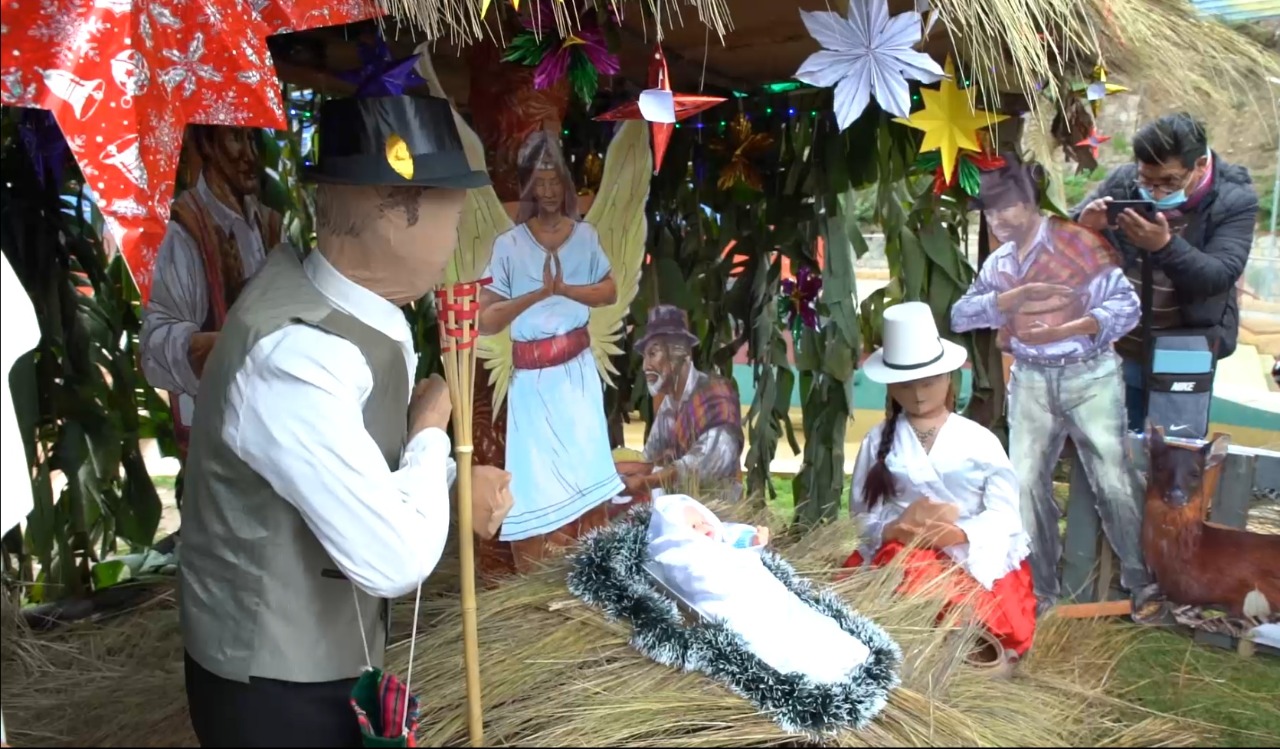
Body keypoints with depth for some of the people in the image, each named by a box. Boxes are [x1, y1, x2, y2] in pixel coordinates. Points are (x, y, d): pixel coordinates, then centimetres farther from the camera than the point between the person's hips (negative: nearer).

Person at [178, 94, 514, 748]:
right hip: (277, 686, -8)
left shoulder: (354, 306, -5)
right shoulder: (291, 356, -33)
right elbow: (395, 559, -33)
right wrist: (431, 430, -19)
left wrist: (455, 482, -6)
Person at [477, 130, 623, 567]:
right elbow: (485, 321, -14)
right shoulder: (508, 244, -8)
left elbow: (610, 292, -1)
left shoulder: (585, 235, 3)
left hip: (578, 371, 3)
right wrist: (539, 292, -23)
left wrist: (566, 289, -15)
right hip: (531, 379, -3)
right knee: (532, 486, 1)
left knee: (585, 474, 10)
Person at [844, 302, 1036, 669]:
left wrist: (957, 535, -18)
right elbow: (862, 517, 5)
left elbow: (1004, 513, -1)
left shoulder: (980, 440, 8)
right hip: (902, 556, 1)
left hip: (976, 561, 0)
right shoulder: (878, 442, 10)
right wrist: (897, 529, -17)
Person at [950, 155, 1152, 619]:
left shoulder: (1078, 242, -7)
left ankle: (1141, 580, 18)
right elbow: (960, 316, -2)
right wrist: (1019, 295, -16)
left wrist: (1061, 330, -23)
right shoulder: (998, 263, 9)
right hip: (1030, 382, 4)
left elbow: (1126, 305, -12)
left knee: (1112, 481, 0)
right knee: (1026, 483, 4)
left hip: (1090, 377, -4)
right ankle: (1039, 588, 17)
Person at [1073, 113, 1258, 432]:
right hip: (1119, 348, 2)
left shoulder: (1234, 199, -14)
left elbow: (1219, 277, -25)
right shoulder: (1123, 181, -9)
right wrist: (1083, 226, -28)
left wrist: (1165, 245, -43)